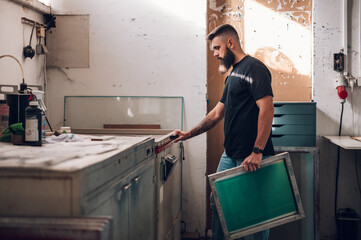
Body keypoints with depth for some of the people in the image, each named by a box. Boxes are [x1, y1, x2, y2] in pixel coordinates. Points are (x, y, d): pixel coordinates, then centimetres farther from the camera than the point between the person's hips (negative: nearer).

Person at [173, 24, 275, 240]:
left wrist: (257, 152, -25)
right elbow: (217, 113, 24)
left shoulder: (254, 68, -11)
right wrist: (188, 135, 21)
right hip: (231, 155, 9)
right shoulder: (232, 74, 18)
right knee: (218, 202, 14)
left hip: (253, 157, -9)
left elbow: (267, 109, -21)